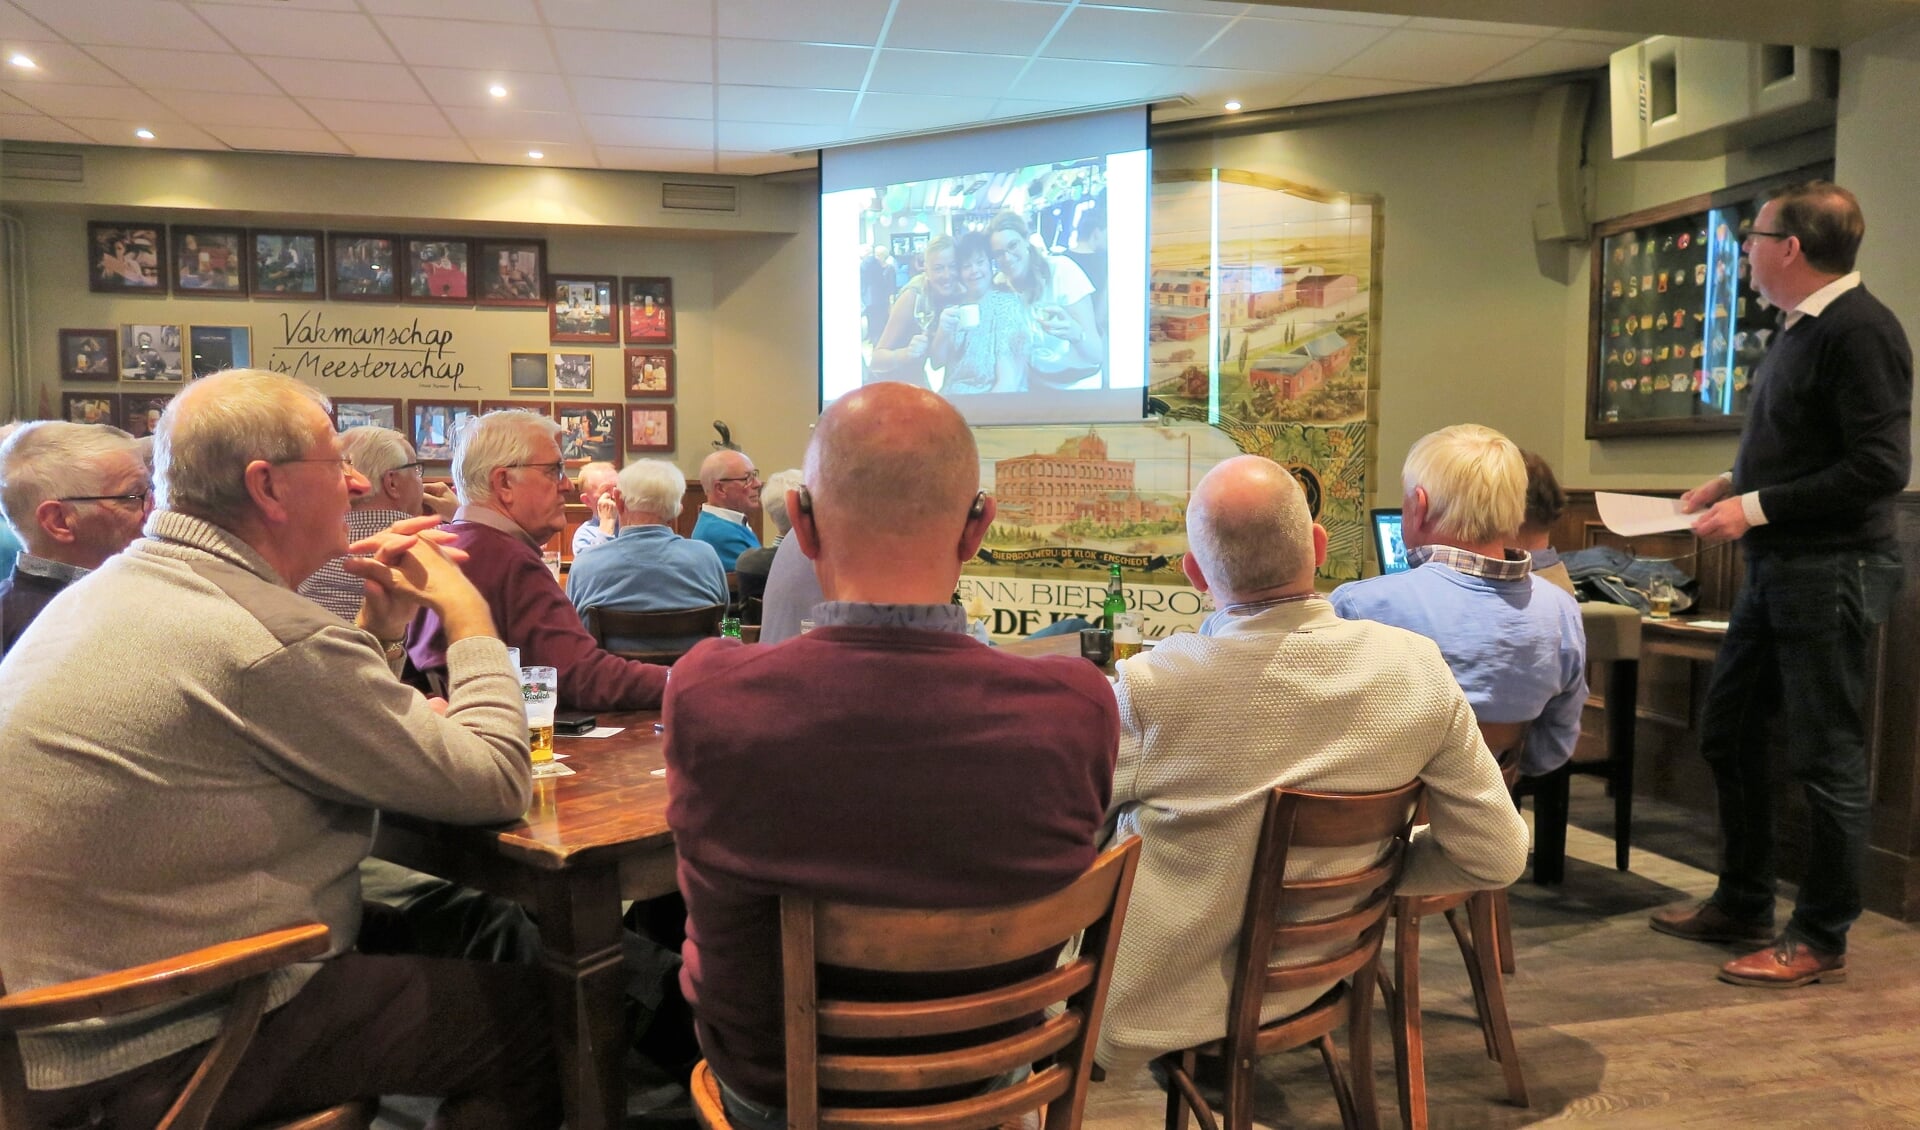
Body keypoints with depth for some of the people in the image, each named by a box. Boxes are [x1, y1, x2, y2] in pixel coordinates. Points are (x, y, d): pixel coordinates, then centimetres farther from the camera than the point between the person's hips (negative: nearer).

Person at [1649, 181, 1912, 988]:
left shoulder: (1860, 332, -15)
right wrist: (1732, 484, 8)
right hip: (1776, 567, 10)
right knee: (1727, 732, 15)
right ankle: (1741, 905, 28)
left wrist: (1756, 507, -19)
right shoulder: (1800, 329, 13)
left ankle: (1821, 941, 14)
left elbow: (1879, 467, -20)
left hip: (1832, 572, -10)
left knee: (1827, 757, 1)